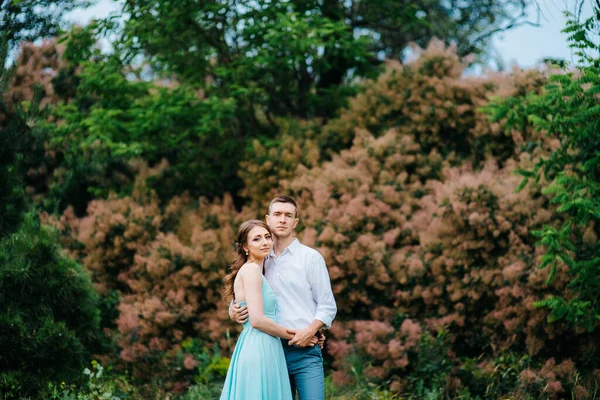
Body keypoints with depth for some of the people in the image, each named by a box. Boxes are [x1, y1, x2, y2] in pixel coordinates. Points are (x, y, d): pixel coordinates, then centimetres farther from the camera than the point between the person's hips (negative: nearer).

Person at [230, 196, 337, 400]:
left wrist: (310, 330, -17)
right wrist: (235, 311, 1)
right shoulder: (262, 260, 14)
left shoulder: (311, 257, 2)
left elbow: (327, 305, 0)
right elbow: (248, 301, 23)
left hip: (305, 352, -4)